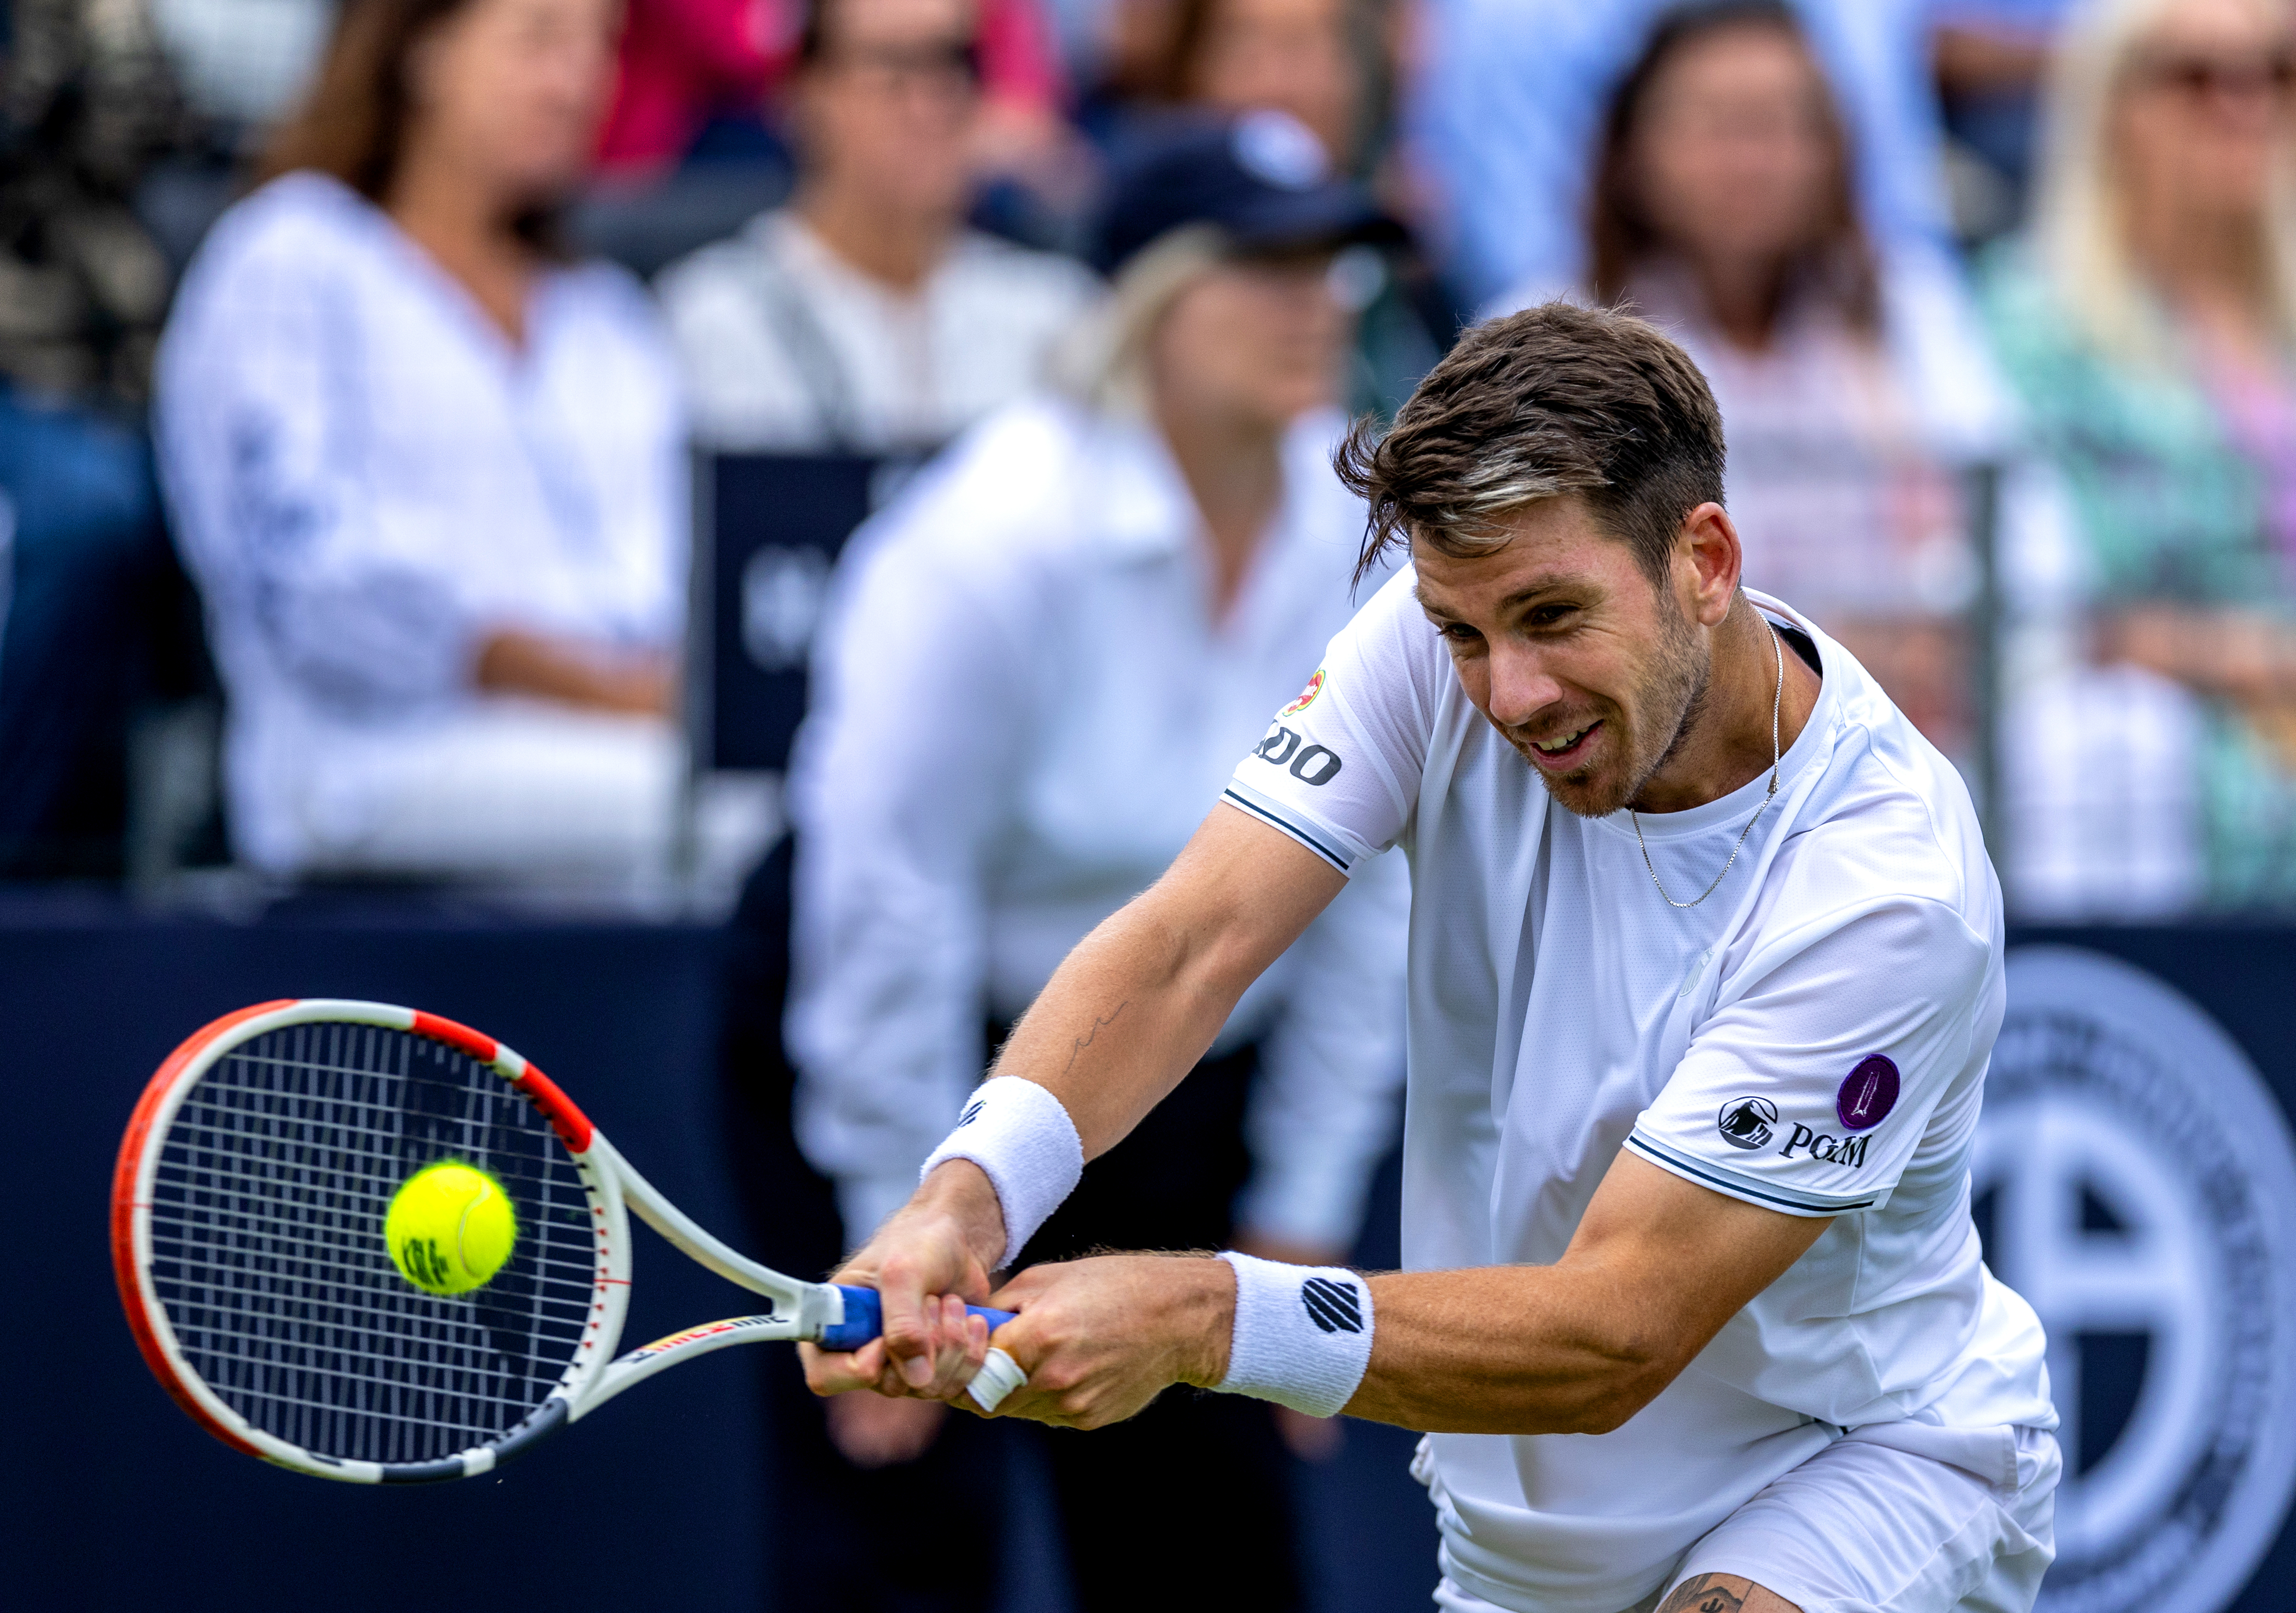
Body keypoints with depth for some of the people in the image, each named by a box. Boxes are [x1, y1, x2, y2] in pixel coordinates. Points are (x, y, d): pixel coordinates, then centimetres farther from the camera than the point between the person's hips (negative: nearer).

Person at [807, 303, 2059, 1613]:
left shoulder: (1891, 888, -28)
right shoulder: (1441, 640, -12)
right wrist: (969, 1194, -41)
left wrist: (1201, 1317, -43)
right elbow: (1189, 943, -21)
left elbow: (1613, 1340, -31)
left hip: (1868, 1463, -6)